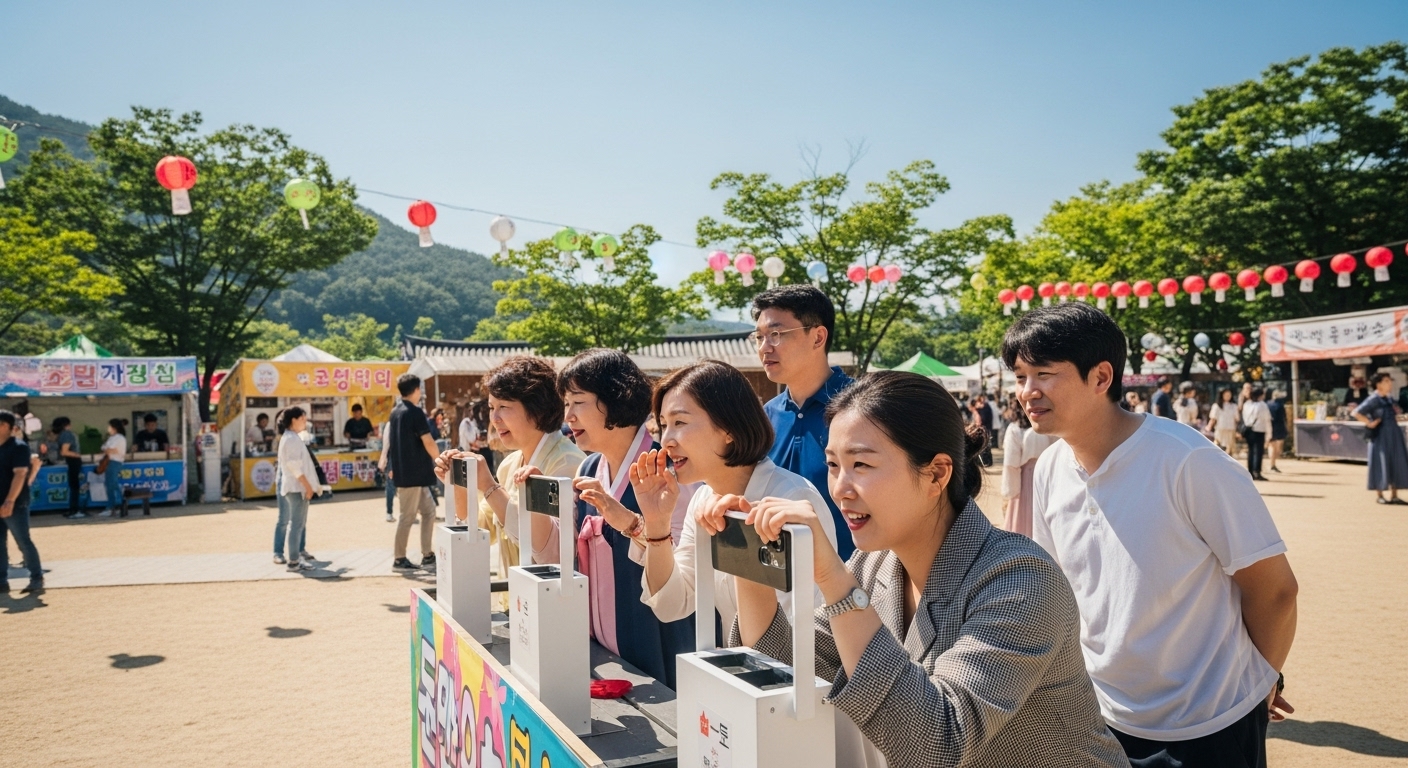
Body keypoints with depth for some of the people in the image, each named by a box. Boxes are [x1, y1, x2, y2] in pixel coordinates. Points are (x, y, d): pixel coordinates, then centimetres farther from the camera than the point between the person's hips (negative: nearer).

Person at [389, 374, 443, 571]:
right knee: (408, 516, -1)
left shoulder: (396, 412, 13)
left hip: (404, 471, 9)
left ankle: (427, 556, 12)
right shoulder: (415, 412, -14)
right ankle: (399, 559, 5)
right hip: (413, 473, -9)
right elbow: (428, 442, -18)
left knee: (428, 511, 12)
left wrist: (394, 468, 24)